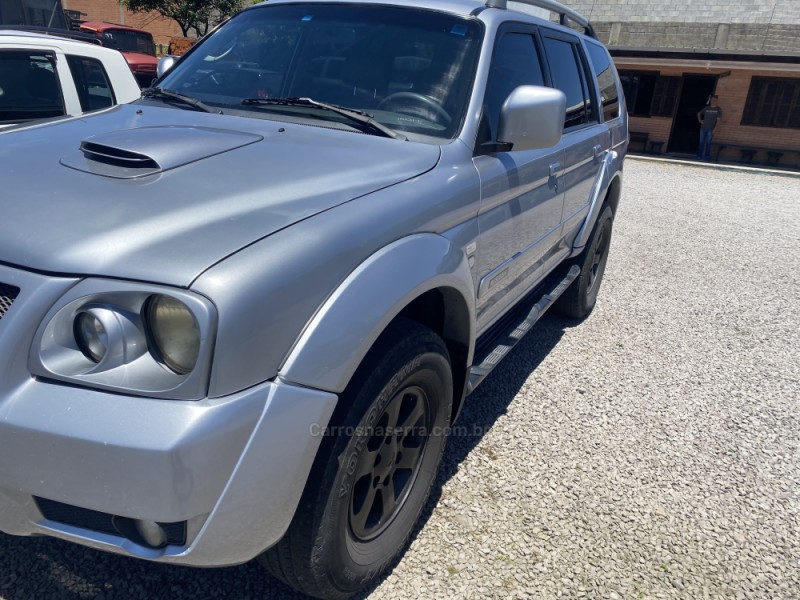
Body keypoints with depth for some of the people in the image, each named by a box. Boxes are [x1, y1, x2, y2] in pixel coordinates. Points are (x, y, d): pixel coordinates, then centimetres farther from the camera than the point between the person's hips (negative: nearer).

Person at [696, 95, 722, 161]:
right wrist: (700, 120, 9)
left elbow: (718, 120, -5)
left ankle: (707, 157, 1)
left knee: (708, 143, -3)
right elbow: (699, 113, 25)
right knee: (701, 142, 6)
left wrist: (714, 129, -14)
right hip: (703, 128, 3)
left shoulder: (718, 109, 1)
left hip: (710, 129, -3)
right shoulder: (706, 108, 11)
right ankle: (699, 155, 13)